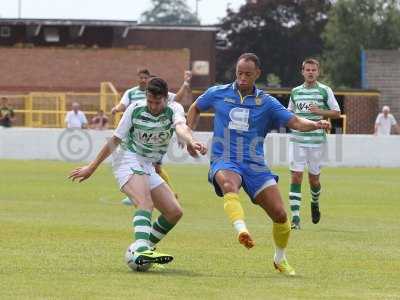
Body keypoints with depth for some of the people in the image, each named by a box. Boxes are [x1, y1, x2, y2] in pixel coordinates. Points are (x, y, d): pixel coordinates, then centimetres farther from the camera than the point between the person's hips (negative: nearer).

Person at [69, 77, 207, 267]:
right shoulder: (135, 109, -9)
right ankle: (142, 250, -52)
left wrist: (191, 141, -53)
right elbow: (115, 140, 1)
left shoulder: (174, 110, -5)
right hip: (128, 160, -6)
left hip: (148, 167, 6)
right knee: (146, 203, -31)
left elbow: (181, 127, -29)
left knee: (174, 212, 1)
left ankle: (142, 252, 13)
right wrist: (92, 167, 4)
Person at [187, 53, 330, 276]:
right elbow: (195, 109, 25)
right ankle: (241, 230, -61)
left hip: (255, 165, 2)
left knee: (280, 214, -5)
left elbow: (294, 121, -2)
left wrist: (316, 124, -22)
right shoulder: (218, 94, 7)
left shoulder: (266, 102, 6)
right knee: (229, 185, -39)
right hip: (224, 161, -2)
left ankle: (280, 259, 20)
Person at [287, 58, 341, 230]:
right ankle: (295, 218, -9)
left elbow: (337, 113, 3)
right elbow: (289, 113, 25)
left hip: (317, 140, -2)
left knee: (313, 178, 5)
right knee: (296, 176, -8)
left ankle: (315, 203, 39)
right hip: (297, 139, 2)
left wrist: (320, 111, -13)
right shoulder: (295, 91, 12)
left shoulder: (325, 91, 2)